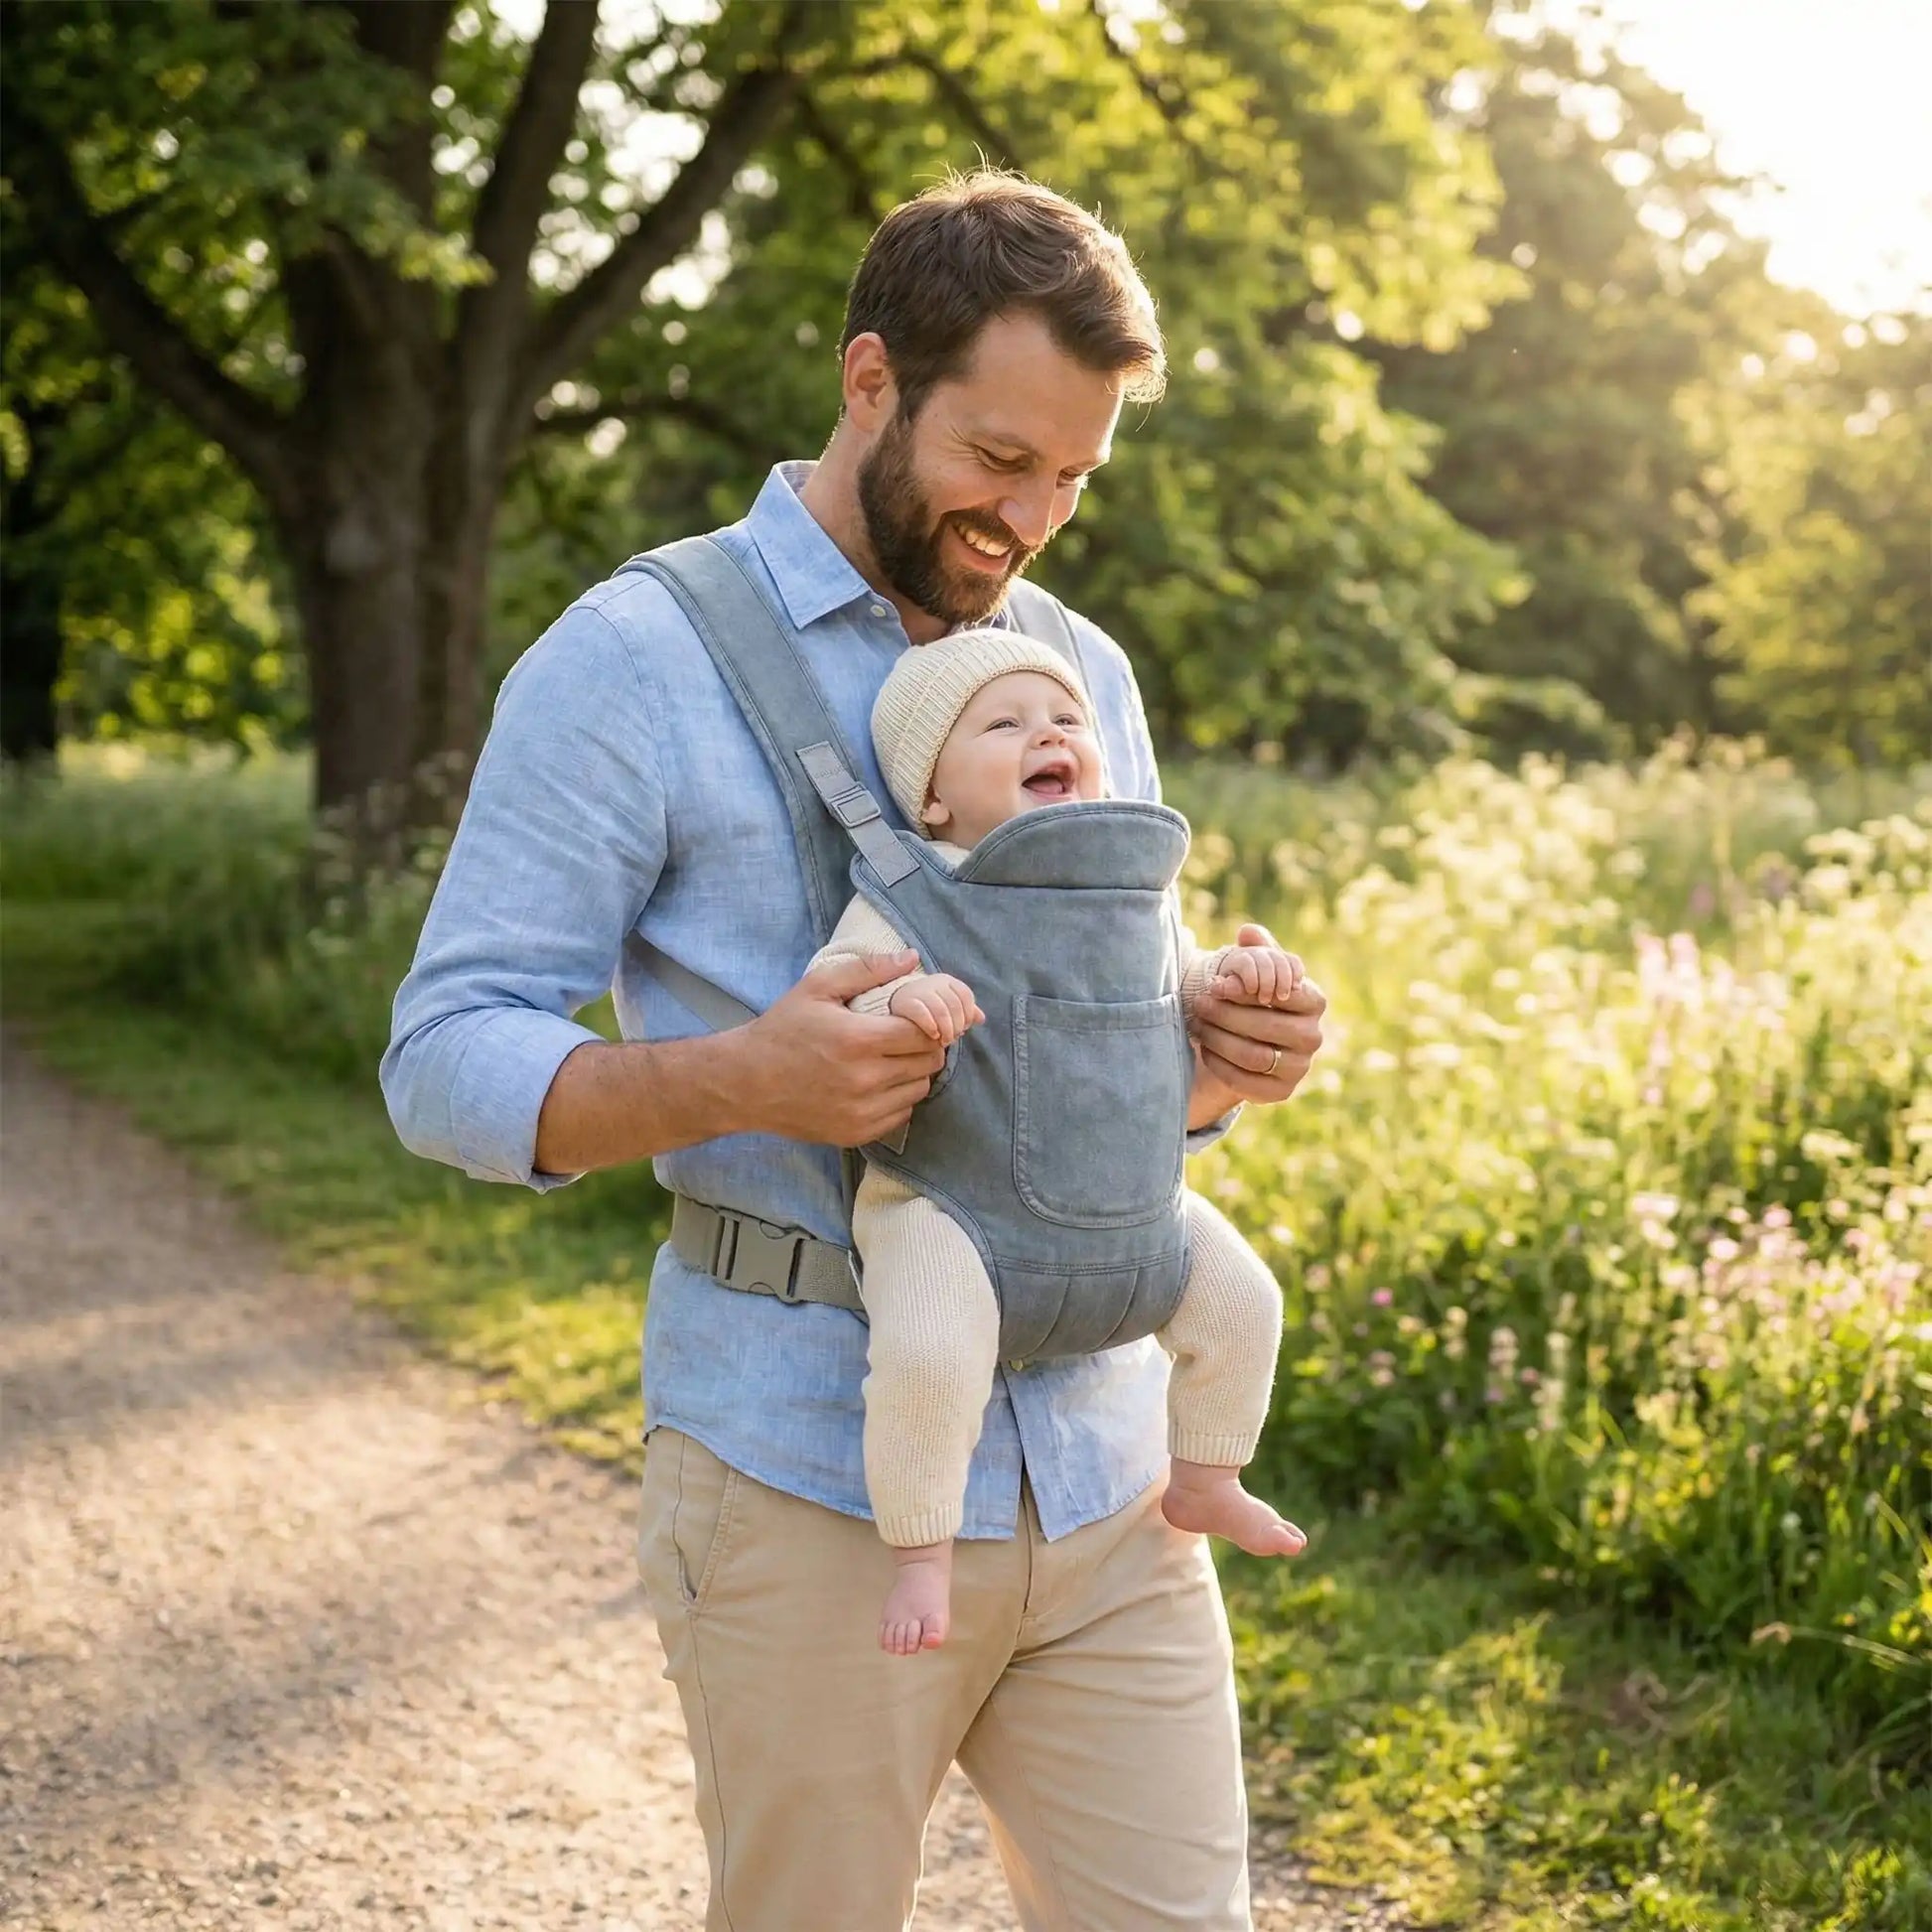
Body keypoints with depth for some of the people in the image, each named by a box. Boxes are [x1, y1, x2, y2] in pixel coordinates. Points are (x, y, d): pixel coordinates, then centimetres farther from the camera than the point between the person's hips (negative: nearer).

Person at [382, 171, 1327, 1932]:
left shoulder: (1088, 674, 13)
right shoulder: (635, 662, -5)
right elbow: (446, 1061, -9)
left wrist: (1228, 1058, -3)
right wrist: (741, 1079, -26)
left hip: (1103, 1475, 5)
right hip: (815, 1497, -5)